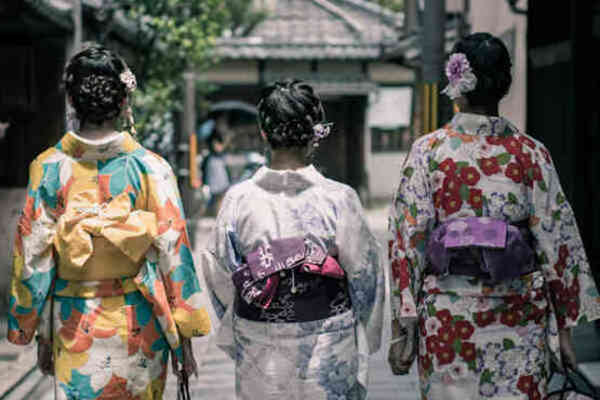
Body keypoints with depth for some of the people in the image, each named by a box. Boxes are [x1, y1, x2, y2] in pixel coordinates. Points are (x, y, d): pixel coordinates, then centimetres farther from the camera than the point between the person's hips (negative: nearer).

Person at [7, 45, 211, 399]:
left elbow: (35, 259, -2)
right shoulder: (150, 168, -9)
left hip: (73, 326, 1)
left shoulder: (48, 169, -5)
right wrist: (184, 337, 0)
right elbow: (173, 253, -8)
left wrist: (42, 335, 8)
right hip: (137, 324, 0)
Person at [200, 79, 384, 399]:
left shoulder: (238, 199, -8)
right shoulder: (339, 199, -13)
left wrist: (233, 337, 17)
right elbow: (363, 274, -5)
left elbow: (222, 280, 1)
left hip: (260, 358, 2)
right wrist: (365, 346, 11)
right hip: (327, 349, -2)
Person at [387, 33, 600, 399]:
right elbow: (556, 241, -1)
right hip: (519, 321, 0)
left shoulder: (427, 152, -4)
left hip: (446, 317, 0)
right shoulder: (531, 153, -2)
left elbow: (408, 241, -6)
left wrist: (402, 328, -1)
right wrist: (565, 325, 7)